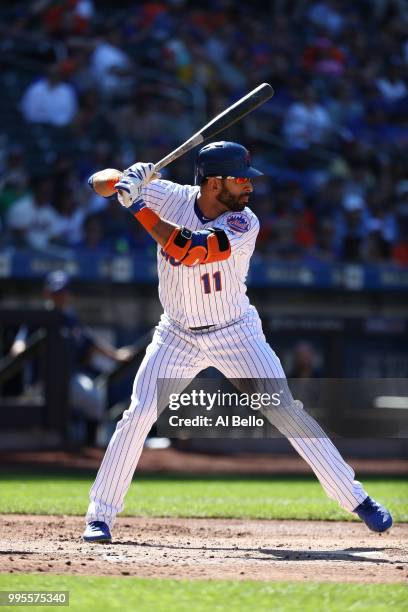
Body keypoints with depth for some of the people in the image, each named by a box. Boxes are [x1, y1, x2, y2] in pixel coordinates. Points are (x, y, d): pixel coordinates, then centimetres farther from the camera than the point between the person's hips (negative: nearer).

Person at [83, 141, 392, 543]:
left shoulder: (244, 224, -19)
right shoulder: (171, 198, -10)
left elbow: (189, 250, -34)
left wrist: (140, 210, -34)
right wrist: (132, 179, -25)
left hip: (236, 334, -2)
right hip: (178, 337, 2)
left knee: (286, 412, -8)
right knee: (138, 415, -11)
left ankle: (356, 499, 1)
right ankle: (100, 516, 0)